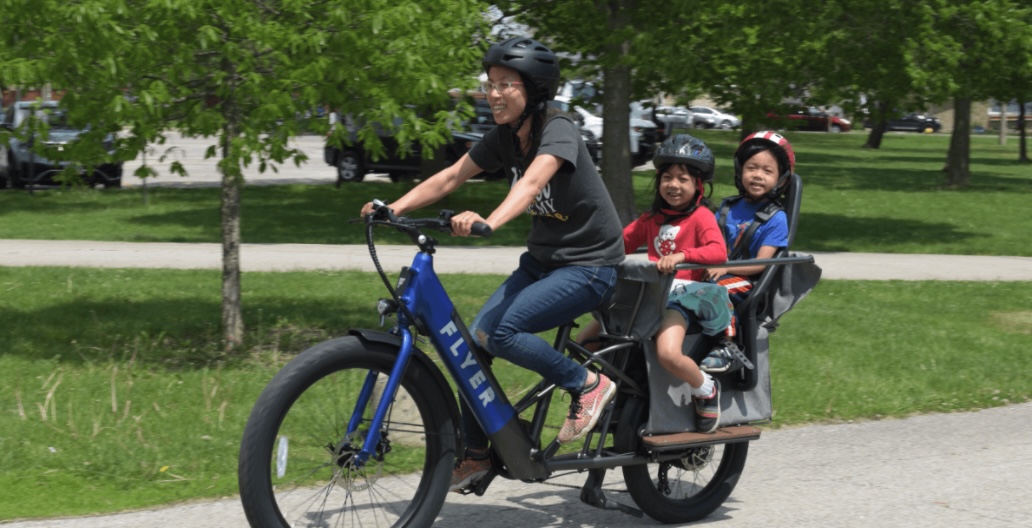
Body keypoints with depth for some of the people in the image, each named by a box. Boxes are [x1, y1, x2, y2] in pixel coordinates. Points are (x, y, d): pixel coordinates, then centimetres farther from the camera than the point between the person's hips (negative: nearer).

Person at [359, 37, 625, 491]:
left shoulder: (558, 131, -21)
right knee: (474, 339, -4)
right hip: (542, 259, 8)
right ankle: (475, 455, 11)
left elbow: (532, 182, -40)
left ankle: (588, 385, -5)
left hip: (589, 265, -8)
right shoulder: (503, 137, 2)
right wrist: (394, 207, -15)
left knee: (500, 331, -25)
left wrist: (488, 222, -58)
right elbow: (450, 178, -1)